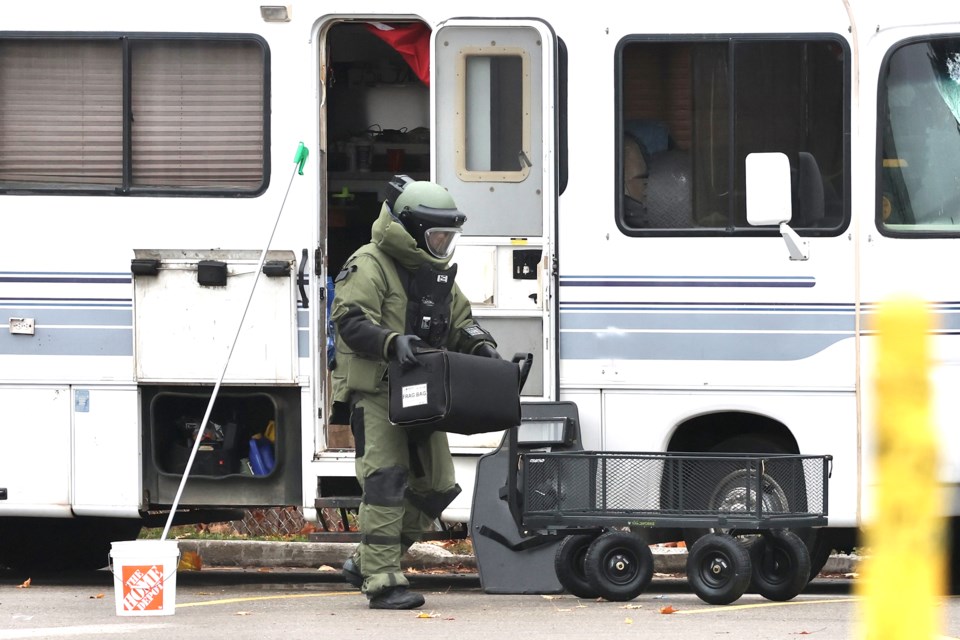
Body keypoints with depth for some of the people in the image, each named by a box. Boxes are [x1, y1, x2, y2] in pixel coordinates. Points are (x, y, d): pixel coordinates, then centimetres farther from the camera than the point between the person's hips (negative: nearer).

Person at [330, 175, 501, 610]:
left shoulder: (439, 273, 18)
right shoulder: (370, 265, -9)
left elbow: (459, 321, 25)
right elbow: (349, 319, -18)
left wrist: (478, 344, 3)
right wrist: (391, 343, -34)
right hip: (376, 390, -9)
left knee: (436, 485, 10)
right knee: (386, 480, -16)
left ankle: (366, 562, 21)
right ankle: (383, 580, -16)